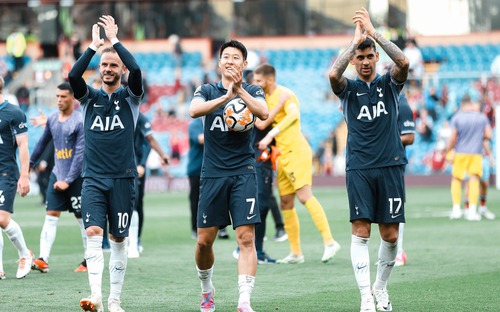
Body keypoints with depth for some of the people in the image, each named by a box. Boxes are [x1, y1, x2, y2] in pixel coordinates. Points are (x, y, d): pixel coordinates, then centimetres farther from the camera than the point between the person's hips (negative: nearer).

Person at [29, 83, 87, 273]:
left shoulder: (80, 121, -13)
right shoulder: (52, 119, 8)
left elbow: (80, 154, -16)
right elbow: (43, 142, 23)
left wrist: (68, 180, -19)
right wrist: (30, 164, 28)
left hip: (76, 177, -6)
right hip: (57, 173, 6)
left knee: (82, 218, 2)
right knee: (51, 215, -4)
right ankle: (43, 259, -11)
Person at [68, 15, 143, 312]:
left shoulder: (129, 96, 5)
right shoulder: (90, 96, 9)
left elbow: (136, 70, -16)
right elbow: (73, 76, -11)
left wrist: (115, 39, -12)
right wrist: (94, 46, -12)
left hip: (123, 178, -1)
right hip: (93, 178, 1)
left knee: (119, 239, 4)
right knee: (94, 233, -15)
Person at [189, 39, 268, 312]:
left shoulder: (252, 91, 5)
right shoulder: (207, 91, 7)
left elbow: (263, 113, -16)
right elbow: (194, 110, -15)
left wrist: (240, 90, -28)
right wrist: (225, 96, -28)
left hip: (243, 173, -1)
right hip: (212, 174, 1)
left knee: (246, 238, -12)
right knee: (204, 240, 4)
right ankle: (206, 289, 29)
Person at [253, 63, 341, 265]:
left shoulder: (284, 94, -9)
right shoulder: (267, 98, 17)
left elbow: (293, 114, -28)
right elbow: (261, 124, 10)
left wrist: (270, 135, -32)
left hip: (296, 151, -9)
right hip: (283, 155, 9)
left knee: (305, 196, -19)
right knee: (286, 204, 6)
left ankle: (329, 242, -21)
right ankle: (295, 253, 9)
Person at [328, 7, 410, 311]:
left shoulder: (390, 83, 7)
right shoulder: (348, 88, 5)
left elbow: (404, 63, -15)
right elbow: (333, 74, -18)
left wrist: (374, 33, -19)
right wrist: (355, 40, -19)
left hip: (391, 166, 1)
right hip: (359, 169, -1)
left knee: (391, 235, 3)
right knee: (361, 231, -9)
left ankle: (381, 287, 24)